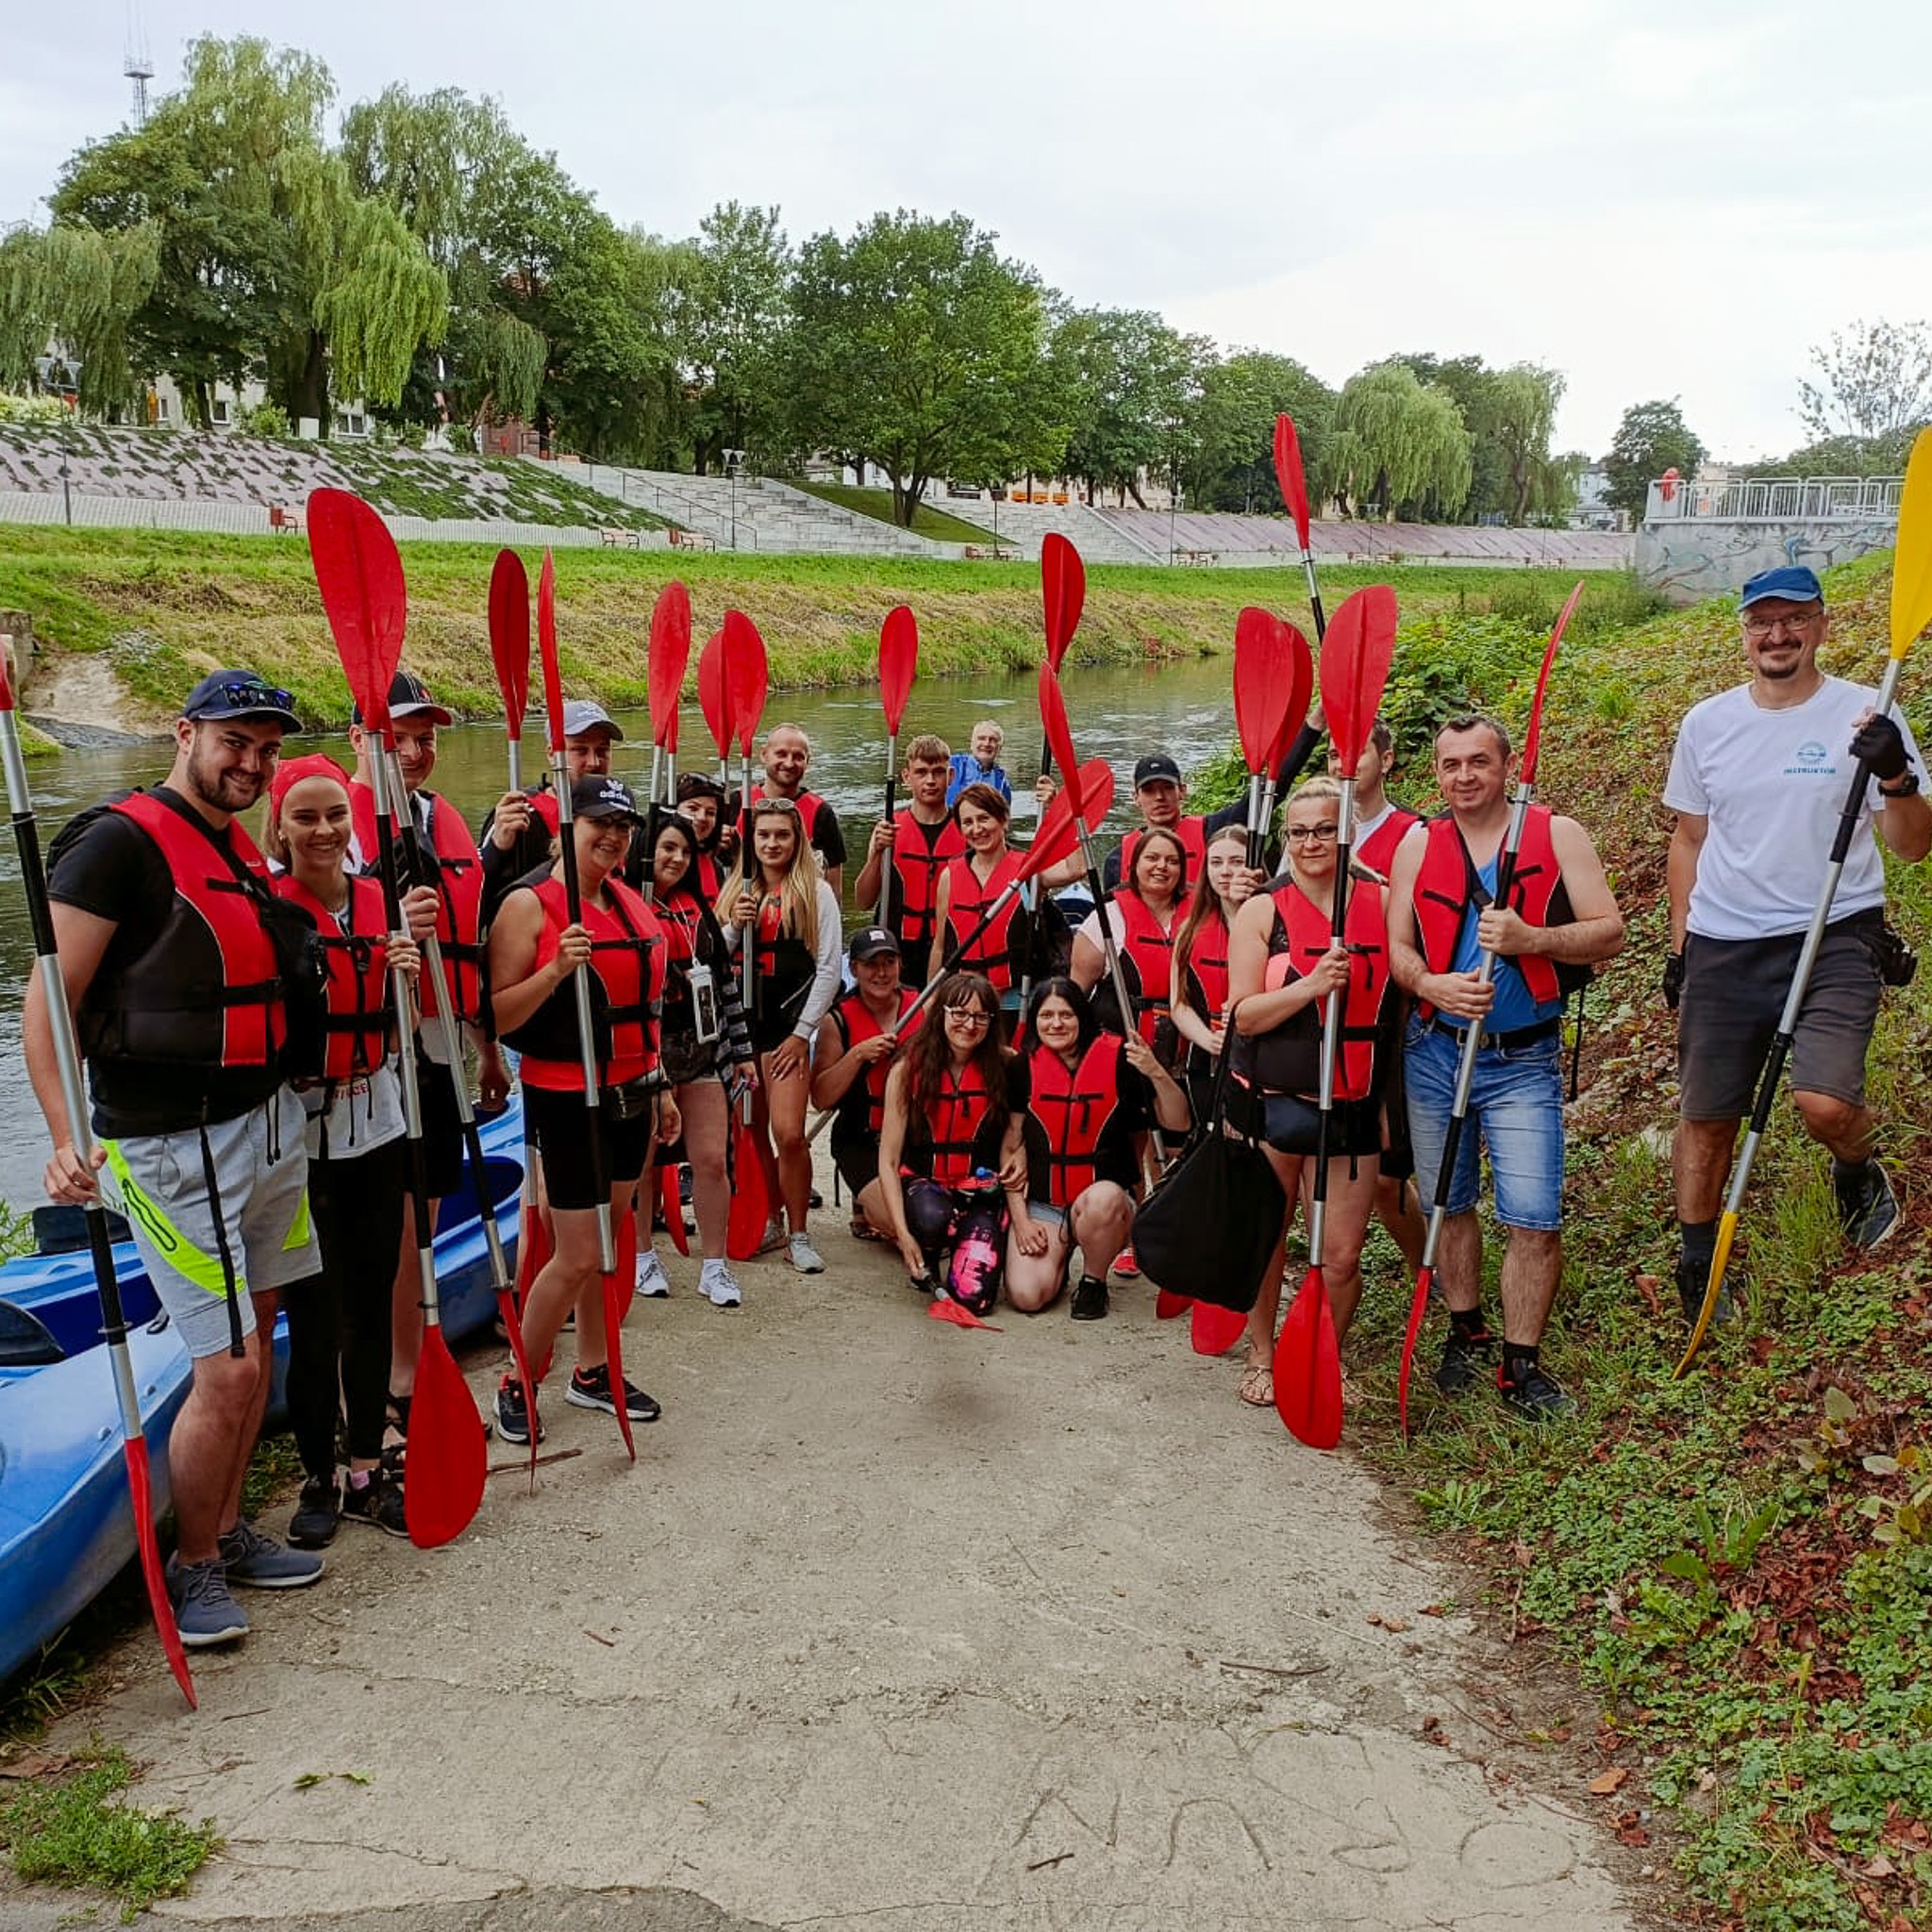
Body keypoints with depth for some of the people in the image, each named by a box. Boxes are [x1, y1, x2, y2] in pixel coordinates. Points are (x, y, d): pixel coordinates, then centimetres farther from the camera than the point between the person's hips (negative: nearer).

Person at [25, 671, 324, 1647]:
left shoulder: (244, 853, 13)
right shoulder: (120, 840, -12)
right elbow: (50, 999, -14)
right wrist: (67, 1137, -25)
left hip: (270, 1123, 8)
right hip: (175, 1144, -8)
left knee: (253, 1344, 16)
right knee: (227, 1368, -6)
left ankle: (226, 1530, 33)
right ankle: (191, 1567, 15)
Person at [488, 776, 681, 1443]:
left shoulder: (629, 901, 10)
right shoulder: (530, 904, -12)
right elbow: (497, 1017, -16)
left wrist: (660, 1087, 20)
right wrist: (555, 970, -29)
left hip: (631, 1093, 7)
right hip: (567, 1098, -7)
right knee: (577, 1256, -5)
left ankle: (594, 1371, 27)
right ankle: (519, 1384, 14)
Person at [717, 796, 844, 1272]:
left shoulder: (816, 892, -2)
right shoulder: (735, 890, 11)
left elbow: (829, 968, -4)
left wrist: (802, 1033, -7)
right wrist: (733, 927, -9)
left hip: (787, 1026, -4)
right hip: (741, 1022, 5)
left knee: (788, 1134, -12)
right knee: (751, 1134, 9)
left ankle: (798, 1236, 1)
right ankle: (769, 1222, 24)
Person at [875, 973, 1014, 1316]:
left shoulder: (1004, 1068, -3)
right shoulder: (908, 1071, -5)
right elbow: (888, 1161, -6)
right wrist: (902, 1232, -17)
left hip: (982, 1191, 1)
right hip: (924, 1183, 0)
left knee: (973, 1296, -20)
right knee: (933, 1218, -37)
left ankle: (972, 1243, 16)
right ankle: (926, 1264, 0)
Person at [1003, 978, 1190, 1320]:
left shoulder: (1117, 1058, -5)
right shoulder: (1023, 1067, 0)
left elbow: (1178, 1123, -7)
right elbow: (1012, 1146, 3)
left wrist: (1157, 1073, -24)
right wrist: (1020, 1219, -4)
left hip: (1105, 1199, -1)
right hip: (1041, 1205, 1)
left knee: (1102, 1199, -38)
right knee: (1026, 1296, -20)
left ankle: (1093, 1283, -6)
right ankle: (1059, 1255, 17)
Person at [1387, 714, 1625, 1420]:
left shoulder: (1557, 834, -2)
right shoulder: (1418, 843, 4)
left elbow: (1609, 931, -7)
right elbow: (1395, 944, 2)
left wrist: (1531, 939, -23)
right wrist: (1433, 985, -19)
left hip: (1523, 1058, -2)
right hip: (1433, 1051, 3)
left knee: (1535, 1218, -7)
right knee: (1449, 1204, 12)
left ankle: (1520, 1367, 7)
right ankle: (1467, 1334, 31)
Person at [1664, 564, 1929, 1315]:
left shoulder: (1863, 715, -4)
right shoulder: (1706, 723, 6)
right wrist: (1680, 945, 13)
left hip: (1835, 941, -3)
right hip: (1723, 946, 3)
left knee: (1825, 1102, -21)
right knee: (1705, 1116, 8)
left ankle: (1858, 1169, 15)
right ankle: (1697, 1261, 27)